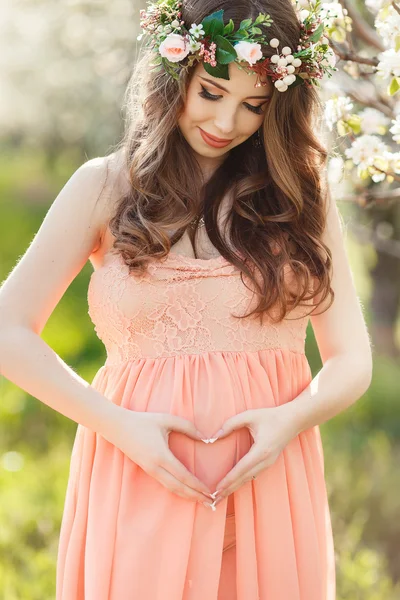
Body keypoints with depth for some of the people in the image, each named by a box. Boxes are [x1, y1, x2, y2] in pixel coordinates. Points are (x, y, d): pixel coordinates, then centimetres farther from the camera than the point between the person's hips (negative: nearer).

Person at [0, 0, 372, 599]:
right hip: (140, 488, -1)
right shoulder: (105, 187, 3)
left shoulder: (301, 192, 8)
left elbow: (351, 359, 7)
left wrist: (296, 417, -14)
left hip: (270, 493, 2)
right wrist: (119, 425, -13)